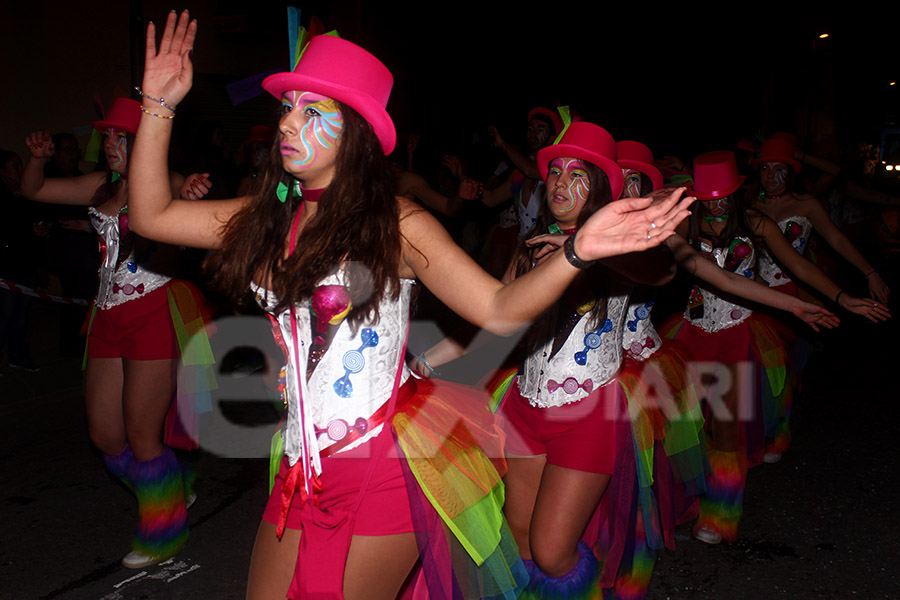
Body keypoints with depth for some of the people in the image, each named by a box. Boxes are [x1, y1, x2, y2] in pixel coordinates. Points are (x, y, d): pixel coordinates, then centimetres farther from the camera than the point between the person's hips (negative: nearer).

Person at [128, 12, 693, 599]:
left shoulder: (395, 226, -9)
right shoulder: (270, 217, 5)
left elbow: (499, 309, -14)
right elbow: (152, 215, 10)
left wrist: (579, 251, -29)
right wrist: (160, 106, 6)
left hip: (386, 470, -5)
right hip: (306, 470, 6)